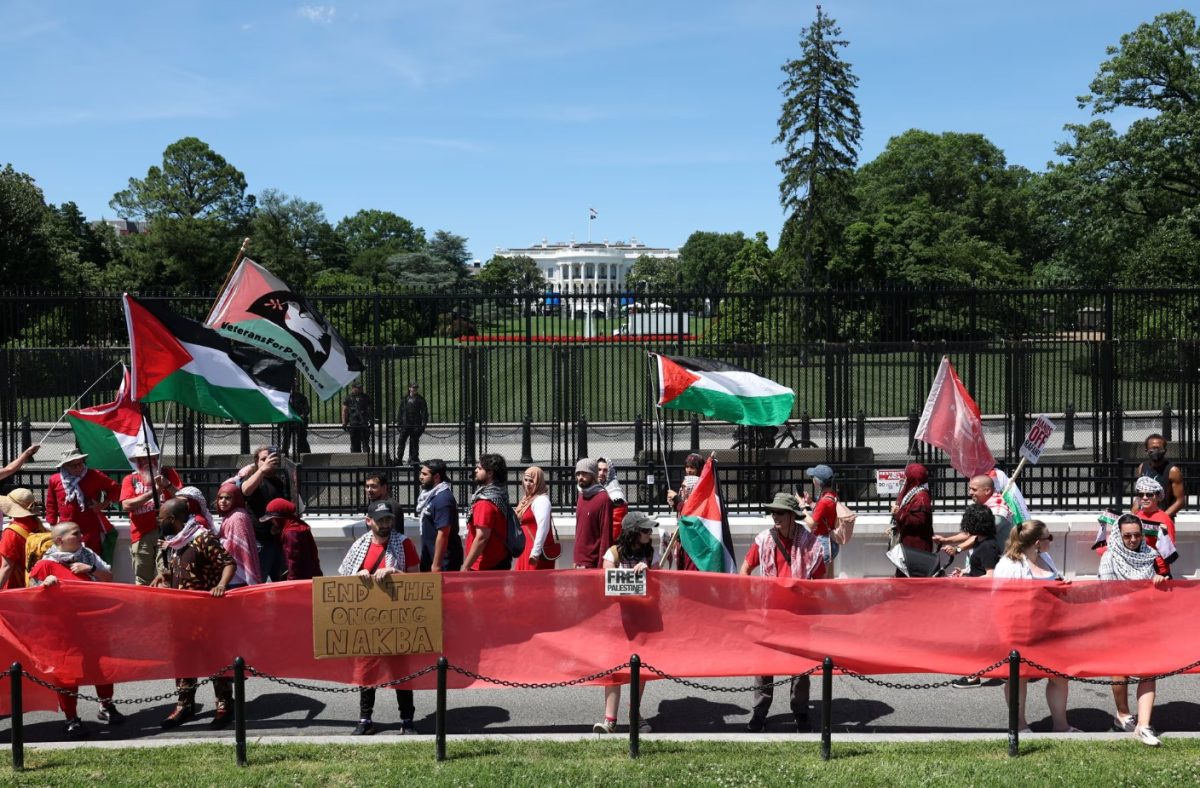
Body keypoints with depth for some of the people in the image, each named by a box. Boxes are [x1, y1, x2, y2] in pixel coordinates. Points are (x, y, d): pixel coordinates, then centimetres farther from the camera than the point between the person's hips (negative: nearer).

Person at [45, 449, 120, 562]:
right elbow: (51, 505, 15)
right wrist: (53, 526, 12)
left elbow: (115, 488, 5)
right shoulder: (54, 480, 4)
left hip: (91, 531, -2)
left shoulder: (94, 476, -3)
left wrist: (104, 504, -4)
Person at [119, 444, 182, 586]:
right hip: (141, 535, 2)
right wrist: (152, 492, -12)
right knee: (142, 581, 5)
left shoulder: (169, 474, 11)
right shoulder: (130, 480, 11)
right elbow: (126, 505, -4)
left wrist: (168, 485, -14)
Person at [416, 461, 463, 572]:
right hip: (429, 559, 9)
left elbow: (443, 534, -22)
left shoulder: (443, 498, -19)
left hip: (444, 561, -9)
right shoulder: (430, 494, 10)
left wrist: (436, 564, -22)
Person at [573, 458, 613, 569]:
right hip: (579, 563, 7)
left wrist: (601, 565, -16)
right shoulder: (581, 498, 13)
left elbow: (606, 536, -13)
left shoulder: (603, 499, -11)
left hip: (593, 564, -7)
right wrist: (576, 560, 13)